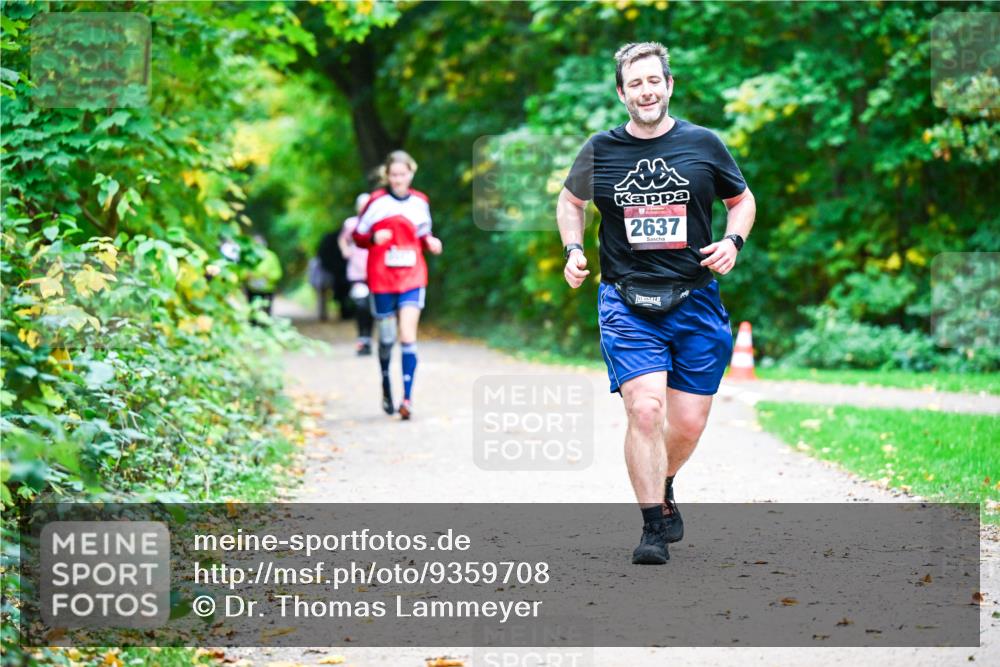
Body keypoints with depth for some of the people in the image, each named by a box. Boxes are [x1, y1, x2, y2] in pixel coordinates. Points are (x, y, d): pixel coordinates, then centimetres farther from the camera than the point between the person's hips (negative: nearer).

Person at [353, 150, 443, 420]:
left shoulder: (420, 202, 6)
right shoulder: (377, 202, -4)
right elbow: (358, 236, 2)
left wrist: (430, 242, -1)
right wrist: (374, 238, -19)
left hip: (412, 278, 1)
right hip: (382, 279, -1)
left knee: (408, 336, -13)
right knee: (387, 338, 9)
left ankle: (407, 397, -15)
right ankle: (386, 384, 36)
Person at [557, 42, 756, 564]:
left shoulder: (703, 144, 3)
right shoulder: (600, 150, 3)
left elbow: (742, 200, 17)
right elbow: (570, 201, 21)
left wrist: (732, 241, -2)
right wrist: (573, 250, 4)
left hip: (694, 301, 1)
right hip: (626, 301, -1)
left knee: (688, 424, 3)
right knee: (644, 409, -19)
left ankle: (664, 487, 36)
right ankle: (653, 526, -7)